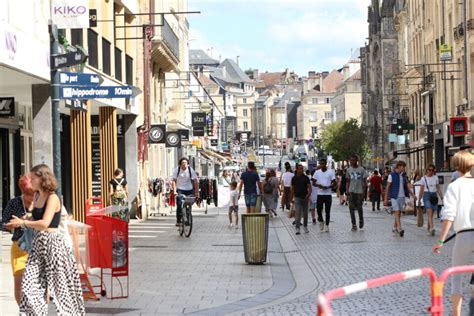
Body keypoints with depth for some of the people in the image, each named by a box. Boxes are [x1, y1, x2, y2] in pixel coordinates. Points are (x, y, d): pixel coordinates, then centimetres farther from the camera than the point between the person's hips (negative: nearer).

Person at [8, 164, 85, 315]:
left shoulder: (52, 198, -11)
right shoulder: (38, 197, 13)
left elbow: (44, 223, -20)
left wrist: (23, 222, -10)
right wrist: (21, 222, 3)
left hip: (52, 242, -8)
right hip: (38, 243, 8)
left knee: (59, 284, 0)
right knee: (30, 284, 1)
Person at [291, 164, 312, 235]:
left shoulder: (305, 178, 0)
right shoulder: (294, 178, 3)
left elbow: (309, 187, -4)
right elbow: (292, 189, 10)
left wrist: (308, 194, -21)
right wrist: (291, 198, 9)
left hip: (305, 198, 1)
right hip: (297, 197, -1)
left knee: (305, 213, 10)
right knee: (297, 213, -11)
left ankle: (305, 226, 26)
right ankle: (297, 228, -13)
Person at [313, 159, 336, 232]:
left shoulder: (331, 172, -2)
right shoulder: (317, 172, 5)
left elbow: (334, 183, -3)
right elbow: (313, 183, 6)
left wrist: (328, 187, -20)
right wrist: (318, 185, -15)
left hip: (328, 194, -2)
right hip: (320, 194, 2)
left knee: (327, 211, 3)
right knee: (318, 209, -1)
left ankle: (326, 225, 13)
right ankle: (321, 221, 25)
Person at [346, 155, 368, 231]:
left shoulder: (361, 170, -4)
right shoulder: (349, 170, 7)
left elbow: (364, 182, -2)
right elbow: (348, 181, 12)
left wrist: (363, 192, -8)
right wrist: (347, 190, 0)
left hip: (359, 191, -3)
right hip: (351, 192, 3)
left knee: (359, 208, 2)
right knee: (351, 208, -4)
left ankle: (361, 220, 30)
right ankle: (354, 225, 1)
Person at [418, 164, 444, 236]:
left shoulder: (435, 178, 9)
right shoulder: (423, 178, 1)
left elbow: (438, 189, 13)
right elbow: (421, 190, 3)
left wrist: (442, 197, 8)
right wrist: (419, 200, 2)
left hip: (434, 196, 3)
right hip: (427, 195, -3)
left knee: (430, 214, 8)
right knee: (430, 213, -16)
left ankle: (429, 229, 20)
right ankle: (432, 228, -26)